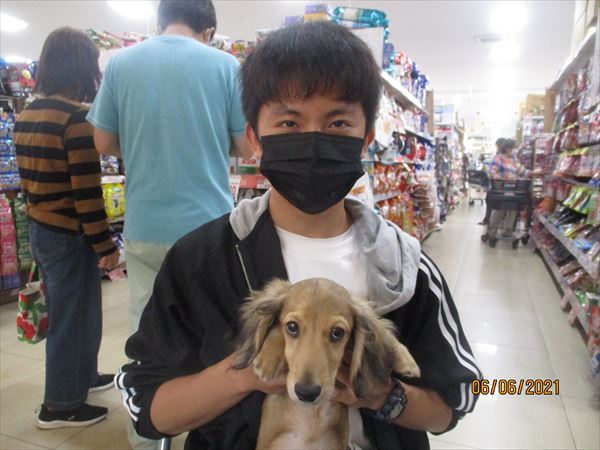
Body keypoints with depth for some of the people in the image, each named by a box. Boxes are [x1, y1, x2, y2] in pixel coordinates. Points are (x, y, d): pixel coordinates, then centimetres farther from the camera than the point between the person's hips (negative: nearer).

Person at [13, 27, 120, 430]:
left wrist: (40, 218, 21)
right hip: (68, 236, -9)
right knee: (72, 318, 6)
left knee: (68, 313, 22)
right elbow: (87, 191, -21)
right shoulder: (77, 117, -18)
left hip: (39, 230, 9)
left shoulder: (27, 114, 9)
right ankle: (61, 405, 21)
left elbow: (29, 178, 14)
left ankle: (82, 376, 40)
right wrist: (105, 245, -15)